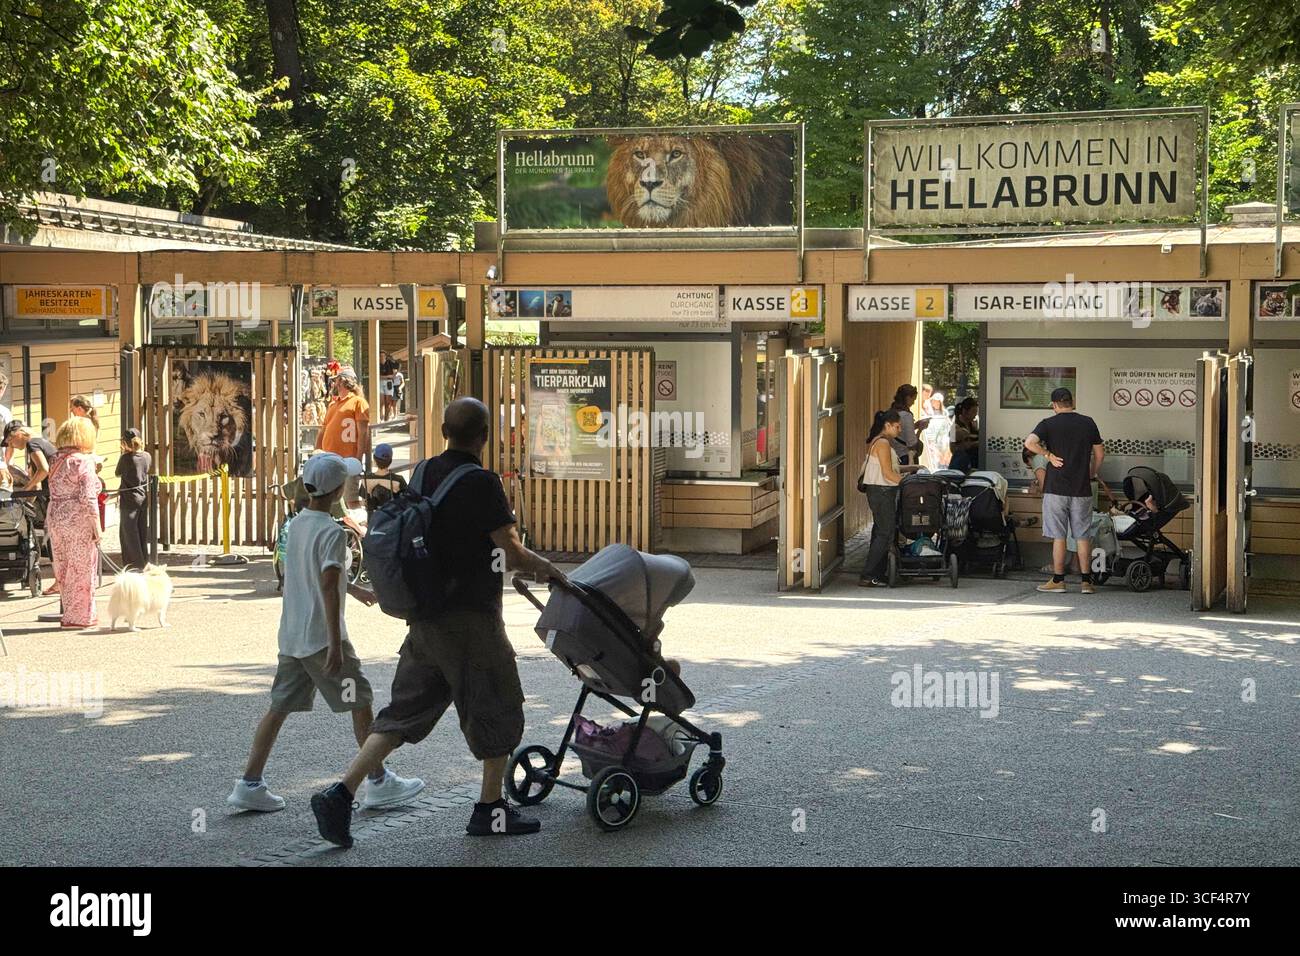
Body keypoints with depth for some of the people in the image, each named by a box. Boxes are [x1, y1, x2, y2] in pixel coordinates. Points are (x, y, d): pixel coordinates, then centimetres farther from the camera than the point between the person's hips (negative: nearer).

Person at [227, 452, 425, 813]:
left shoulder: (296, 524, 10)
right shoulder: (331, 532, -16)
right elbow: (329, 587, -23)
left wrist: (354, 588, 35)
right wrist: (336, 643, -25)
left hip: (291, 636, 8)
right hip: (322, 636, -8)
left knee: (280, 707, 9)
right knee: (361, 704, 4)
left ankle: (250, 784, 7)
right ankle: (378, 783, 10)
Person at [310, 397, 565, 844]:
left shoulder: (424, 474, 7)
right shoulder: (481, 483, -17)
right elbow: (513, 554, -17)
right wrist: (546, 568, 4)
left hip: (426, 617, 7)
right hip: (470, 621, -7)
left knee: (405, 710, 11)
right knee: (498, 710, 11)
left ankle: (340, 794, -1)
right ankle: (490, 810, 22)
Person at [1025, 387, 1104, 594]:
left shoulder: (1048, 423, -3)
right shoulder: (1088, 423, 6)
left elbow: (1030, 443, -19)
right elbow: (1100, 453, 11)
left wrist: (1048, 455, -8)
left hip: (1056, 488, -2)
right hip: (1082, 489, 2)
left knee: (1058, 536, 3)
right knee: (1083, 536, 7)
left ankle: (1058, 580, 5)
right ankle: (1086, 581, 6)